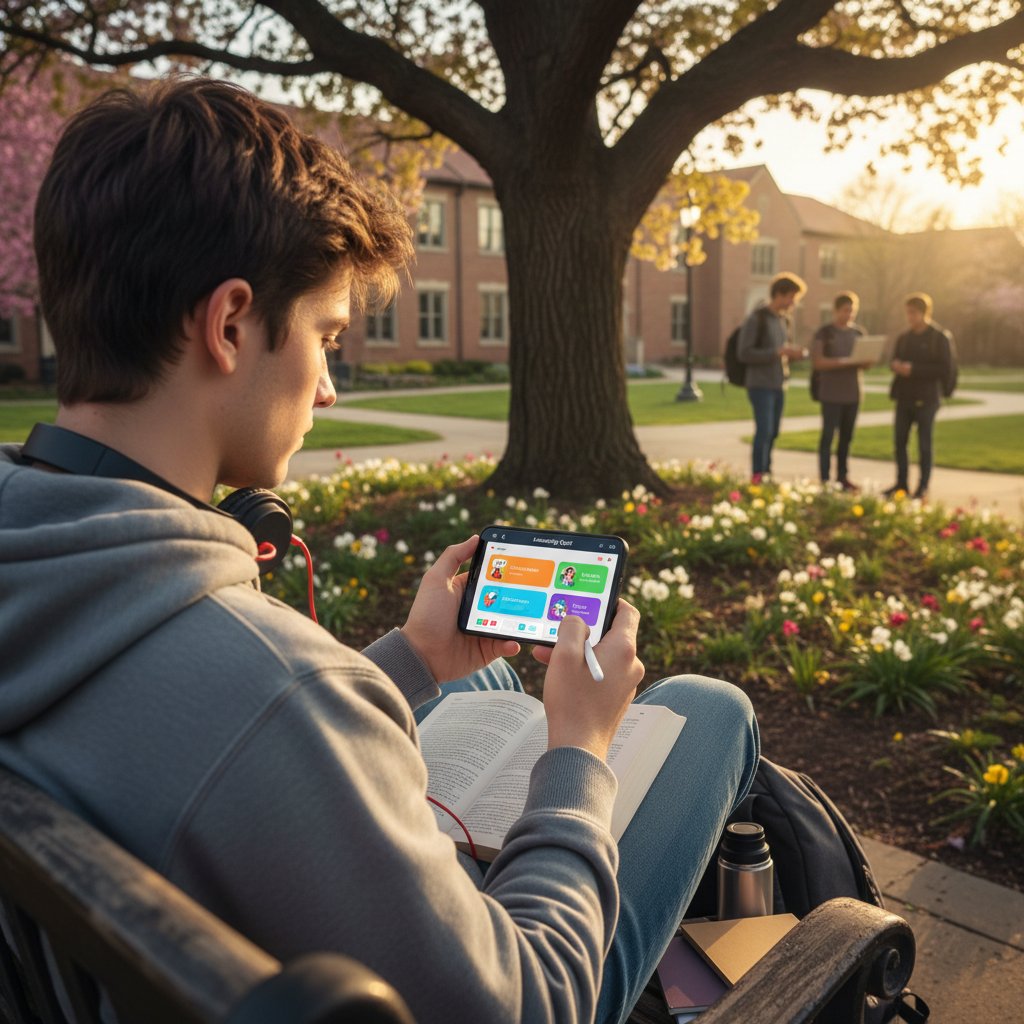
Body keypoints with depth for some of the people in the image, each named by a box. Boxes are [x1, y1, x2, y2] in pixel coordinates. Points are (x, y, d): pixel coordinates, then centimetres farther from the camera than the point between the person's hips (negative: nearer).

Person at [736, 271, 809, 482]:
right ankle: (756, 476, -8)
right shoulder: (756, 319, -10)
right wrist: (778, 352, -21)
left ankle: (766, 473, 18)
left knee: (772, 433, 9)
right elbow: (744, 353, -15)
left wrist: (794, 353, -1)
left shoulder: (783, 320, 13)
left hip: (779, 386, 7)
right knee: (764, 431, -12)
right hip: (760, 385, -7)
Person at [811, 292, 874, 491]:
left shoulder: (858, 333, 13)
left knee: (847, 436, 7)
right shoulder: (824, 332, -2)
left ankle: (842, 476, 14)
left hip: (853, 392, 5)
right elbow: (816, 361, -11)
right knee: (828, 435, -5)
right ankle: (824, 479, -2)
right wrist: (842, 361, -22)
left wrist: (865, 362, -9)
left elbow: (865, 363, 16)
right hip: (831, 393, -5)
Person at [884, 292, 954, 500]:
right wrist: (896, 366, -6)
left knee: (924, 444, 1)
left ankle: (923, 487, 9)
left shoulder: (940, 338, -4)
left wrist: (914, 369, -18)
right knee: (899, 442, 5)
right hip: (904, 397, 5)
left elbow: (945, 370, -10)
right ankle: (901, 483, 17)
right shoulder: (903, 338, 12)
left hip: (926, 399, -5)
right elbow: (894, 362, 19)